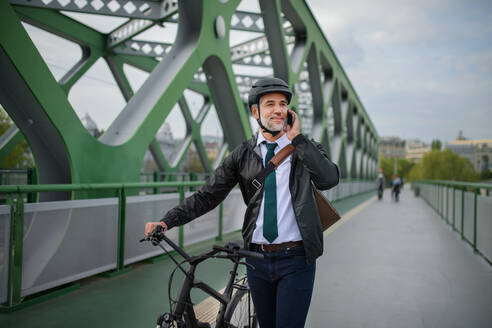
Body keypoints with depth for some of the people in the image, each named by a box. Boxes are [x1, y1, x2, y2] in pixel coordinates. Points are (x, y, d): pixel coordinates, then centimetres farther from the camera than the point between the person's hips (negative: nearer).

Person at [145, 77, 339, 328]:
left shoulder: (306, 149, 0)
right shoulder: (243, 154, 3)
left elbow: (329, 179, -19)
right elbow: (208, 195, 0)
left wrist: (297, 138, -16)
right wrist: (167, 221, -9)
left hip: (296, 260, -2)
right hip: (257, 258, 2)